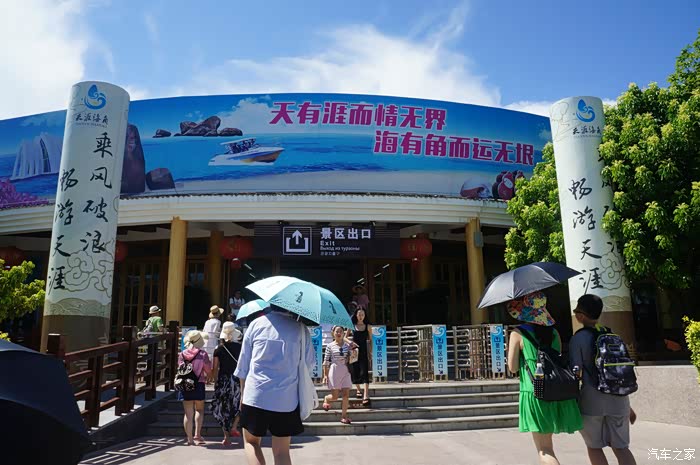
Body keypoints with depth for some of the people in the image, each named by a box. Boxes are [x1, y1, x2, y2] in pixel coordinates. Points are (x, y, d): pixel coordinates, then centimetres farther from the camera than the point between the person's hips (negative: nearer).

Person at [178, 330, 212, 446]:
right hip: (198, 384, -2)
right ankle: (197, 434, 5)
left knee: (188, 413, 8)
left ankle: (190, 438, 10)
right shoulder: (202, 354, -9)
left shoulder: (182, 354, -1)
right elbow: (208, 371, -4)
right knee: (199, 410, 15)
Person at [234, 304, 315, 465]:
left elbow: (243, 364, 6)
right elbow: (309, 363, 8)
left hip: (256, 396, 0)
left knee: (251, 442, 20)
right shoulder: (301, 328, -1)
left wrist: (243, 393, 17)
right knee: (281, 451, 11)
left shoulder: (257, 324, 0)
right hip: (287, 399, 0)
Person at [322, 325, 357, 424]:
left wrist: (352, 349, -7)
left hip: (345, 371, 3)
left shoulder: (348, 345, 7)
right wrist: (325, 375, -3)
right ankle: (326, 399, 35)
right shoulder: (330, 346, -1)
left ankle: (344, 416, 9)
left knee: (346, 394, -2)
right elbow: (326, 362, 0)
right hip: (334, 371, -3)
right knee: (335, 396, 0)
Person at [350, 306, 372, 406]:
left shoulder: (368, 326, 3)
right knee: (355, 371, 8)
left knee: (364, 372, -11)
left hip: (364, 351, -1)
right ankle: (358, 390, 32)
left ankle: (366, 395, -15)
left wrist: (370, 352, 2)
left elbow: (370, 340, 8)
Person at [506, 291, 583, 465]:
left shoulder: (517, 334, -7)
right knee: (546, 442, 23)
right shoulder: (554, 332, 9)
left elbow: (513, 367, -6)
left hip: (535, 392, -6)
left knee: (544, 450, 0)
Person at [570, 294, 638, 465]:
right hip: (618, 399, 5)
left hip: (592, 399, -4)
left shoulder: (578, 338, -8)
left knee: (594, 446, 11)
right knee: (620, 446, 11)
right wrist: (628, 406, 20)